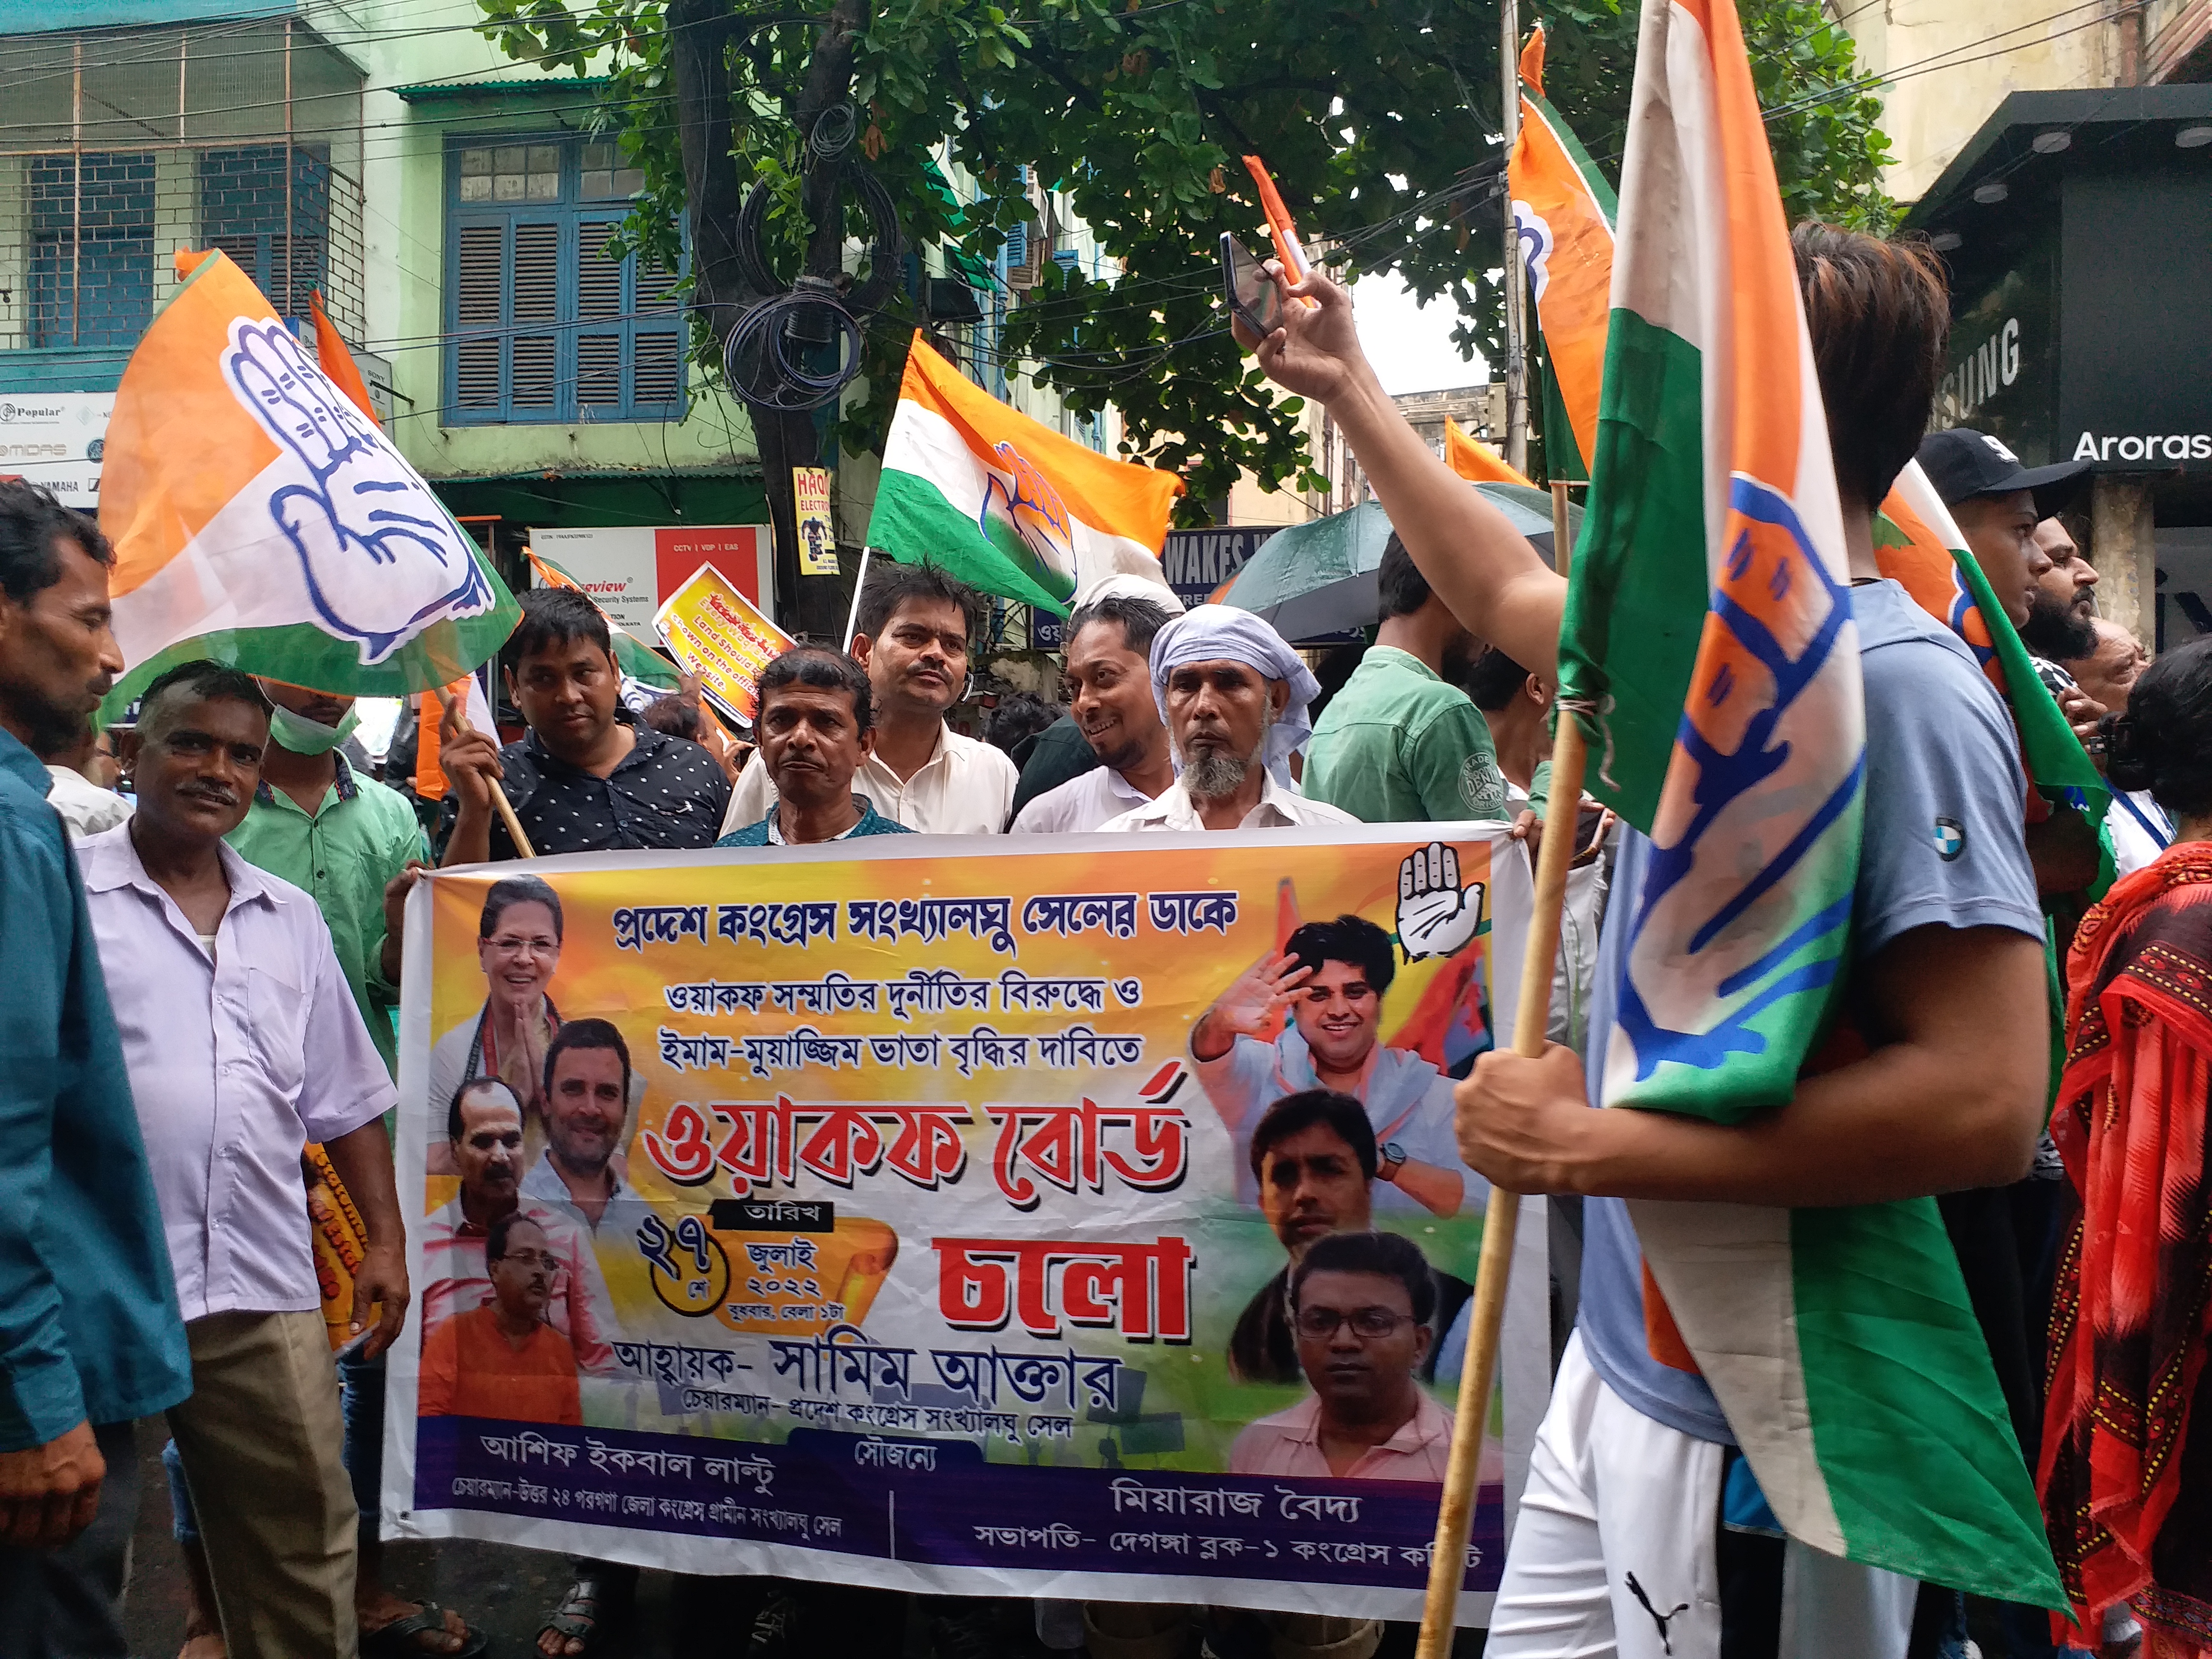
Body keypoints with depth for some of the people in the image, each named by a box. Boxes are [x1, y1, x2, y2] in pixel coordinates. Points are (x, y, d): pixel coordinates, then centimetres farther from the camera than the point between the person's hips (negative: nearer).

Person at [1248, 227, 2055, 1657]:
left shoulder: (1896, 686, -21)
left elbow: (1987, 1103, -27)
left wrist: (1595, 1143, -23)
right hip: (1629, 1352, 8)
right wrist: (1352, 393, 33)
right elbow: (1505, 590, 25)